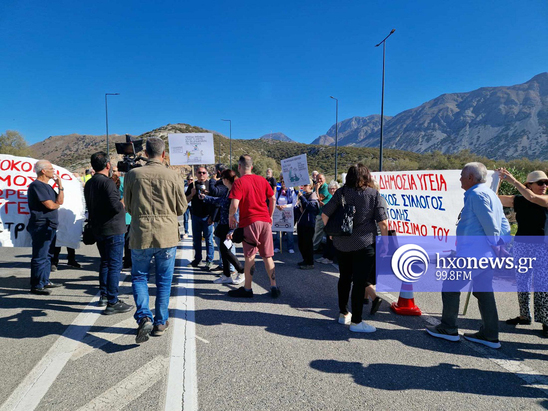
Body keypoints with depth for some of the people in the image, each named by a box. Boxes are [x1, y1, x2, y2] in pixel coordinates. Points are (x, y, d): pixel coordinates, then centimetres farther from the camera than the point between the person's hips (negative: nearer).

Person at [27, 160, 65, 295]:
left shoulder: (47, 186, 18)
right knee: (40, 257, -5)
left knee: (47, 255, 17)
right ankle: (36, 286, 1)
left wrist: (60, 186, 2)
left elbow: (60, 201, 11)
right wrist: (56, 204, 5)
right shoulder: (37, 185, -13)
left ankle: (45, 281, 27)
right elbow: (51, 205, -18)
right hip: (41, 227, -10)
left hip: (50, 226, 10)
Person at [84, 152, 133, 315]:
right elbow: (115, 206, -24)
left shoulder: (89, 184, 12)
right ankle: (112, 303, -1)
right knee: (115, 265, -4)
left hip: (98, 229, 9)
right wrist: (123, 204, -5)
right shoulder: (107, 182, -17)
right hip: (112, 229, -9)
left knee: (105, 262, 20)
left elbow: (91, 205, 16)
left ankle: (104, 296, 28)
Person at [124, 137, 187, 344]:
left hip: (140, 235, 0)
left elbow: (128, 206, 7)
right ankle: (160, 323, 21)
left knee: (139, 277, 16)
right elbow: (182, 208, 2)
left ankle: (144, 317, -2)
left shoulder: (133, 175, -3)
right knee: (164, 280, 13)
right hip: (167, 234, 0)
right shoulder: (173, 176, -6)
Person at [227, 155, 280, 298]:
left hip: (249, 222, -4)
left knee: (250, 256, 3)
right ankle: (274, 286, 13)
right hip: (265, 221, 5)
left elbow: (234, 204, -17)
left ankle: (247, 289, 13)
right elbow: (273, 199, 11)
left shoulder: (239, 182, -8)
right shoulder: (262, 180, 8)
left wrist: (231, 216, 1)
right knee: (267, 256, 11)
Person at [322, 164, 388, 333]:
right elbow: (382, 222, -9)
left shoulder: (341, 192, 1)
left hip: (341, 243, 4)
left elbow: (325, 214, -4)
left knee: (345, 278, 18)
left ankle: (343, 314, 32)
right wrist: (385, 242, 1)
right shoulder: (373, 194, -4)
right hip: (364, 244, -3)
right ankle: (356, 322, 9)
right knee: (359, 281, 3)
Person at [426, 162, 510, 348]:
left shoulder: (476, 194, -15)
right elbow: (504, 226, 16)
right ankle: (490, 336, 21)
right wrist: (495, 245, 10)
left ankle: (448, 329, 12)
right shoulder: (491, 195, 17)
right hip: (487, 254, 10)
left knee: (450, 287, 3)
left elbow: (489, 223, -21)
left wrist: (492, 242, -7)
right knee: (484, 291, 14)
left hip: (472, 252, -10)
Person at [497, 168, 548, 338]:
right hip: (521, 245, 4)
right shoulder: (519, 201, 3)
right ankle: (524, 316, 25)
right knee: (522, 282, 11)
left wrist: (513, 180, -19)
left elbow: (532, 198, -22)